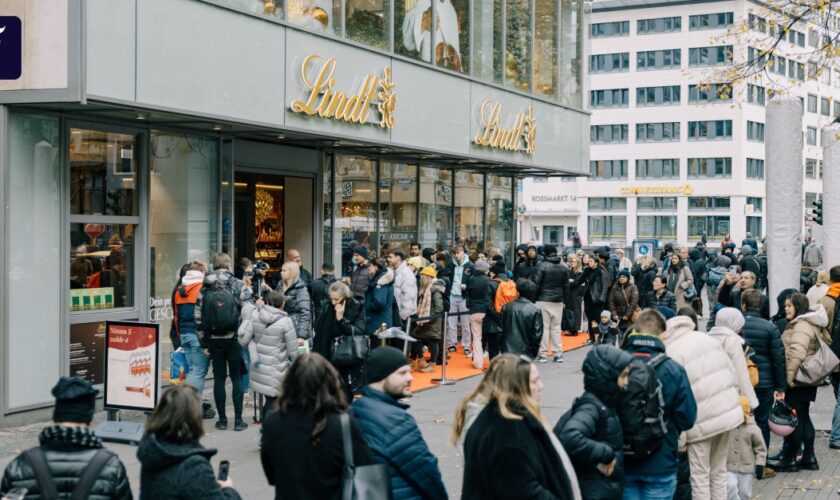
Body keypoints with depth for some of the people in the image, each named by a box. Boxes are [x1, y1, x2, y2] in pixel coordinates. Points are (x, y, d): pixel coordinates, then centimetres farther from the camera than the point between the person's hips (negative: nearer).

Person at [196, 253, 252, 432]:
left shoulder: (205, 289, 4)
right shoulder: (239, 286, -5)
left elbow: (198, 317, 3)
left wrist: (204, 342, 9)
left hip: (214, 340, 2)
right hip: (234, 339, -2)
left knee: (219, 379, 8)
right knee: (237, 378, 4)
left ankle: (222, 419, 10)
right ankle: (238, 420, 3)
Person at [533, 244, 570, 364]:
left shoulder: (543, 265, -9)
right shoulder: (563, 267, 6)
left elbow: (537, 283, -10)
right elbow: (566, 286, 10)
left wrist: (534, 297, -1)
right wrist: (564, 300, 18)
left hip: (544, 300, -4)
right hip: (558, 301, 4)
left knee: (544, 327, 0)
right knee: (556, 327, 10)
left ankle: (543, 354, 0)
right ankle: (558, 354, 10)